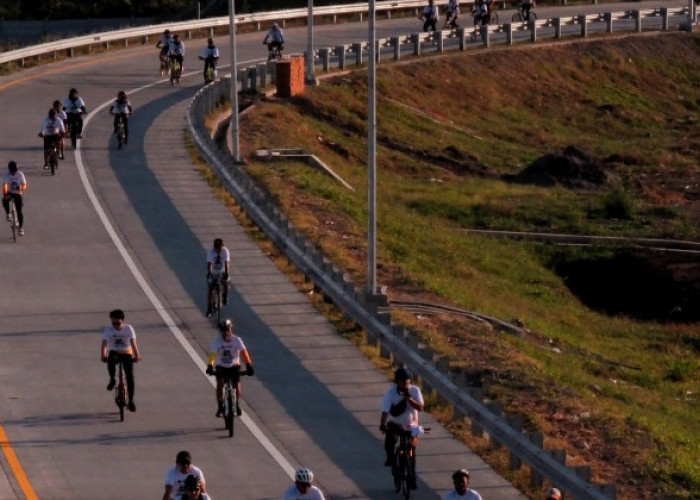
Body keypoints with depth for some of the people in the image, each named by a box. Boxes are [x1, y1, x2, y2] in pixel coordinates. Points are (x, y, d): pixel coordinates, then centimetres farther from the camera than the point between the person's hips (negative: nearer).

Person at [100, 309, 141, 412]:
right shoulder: (108, 330, -12)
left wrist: (136, 355, -36)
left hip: (126, 353, 0)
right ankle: (112, 380, -11)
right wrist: (103, 356, -39)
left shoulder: (128, 329, -12)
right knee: (111, 361, -37)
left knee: (130, 376, -11)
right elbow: (104, 344, -21)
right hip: (114, 352, 0)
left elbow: (133, 343, -22)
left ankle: (131, 401, 0)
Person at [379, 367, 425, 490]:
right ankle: (391, 458, -2)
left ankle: (412, 480, 13)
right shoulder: (390, 393, -18)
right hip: (395, 424, -1)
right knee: (390, 441, -32)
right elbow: (385, 411, -26)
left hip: (410, 425, 1)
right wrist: (383, 424, -42)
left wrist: (409, 398, -32)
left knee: (411, 454, 1)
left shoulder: (414, 391, -12)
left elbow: (420, 408, -19)